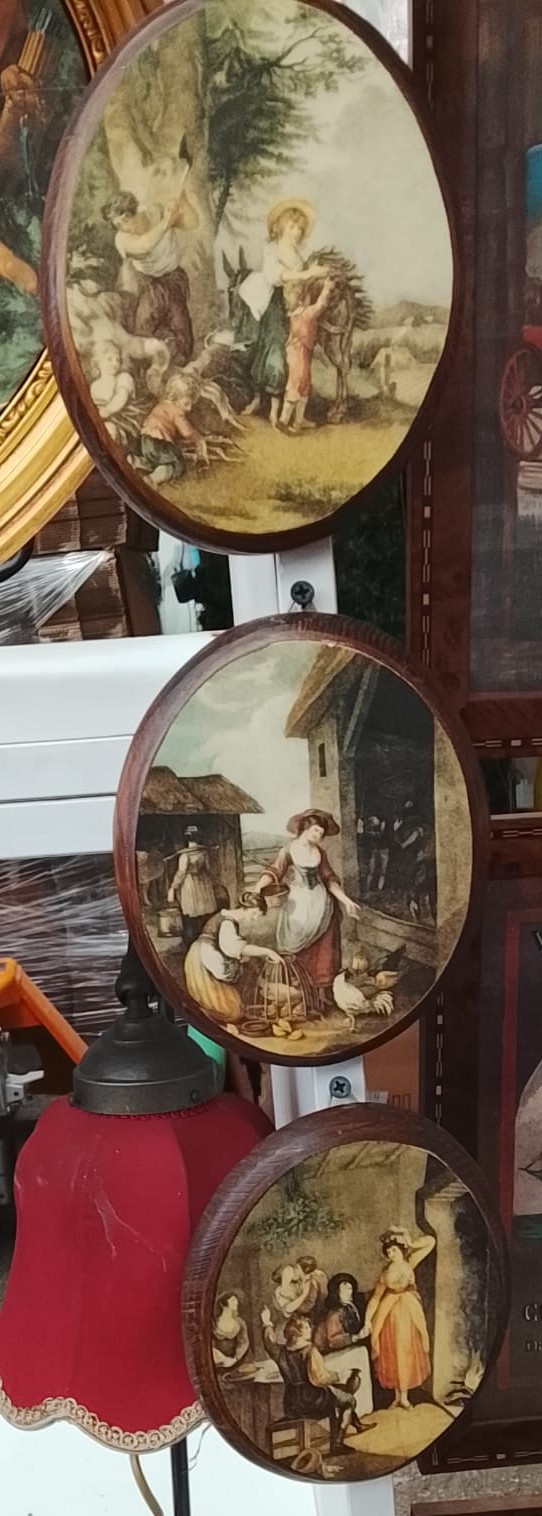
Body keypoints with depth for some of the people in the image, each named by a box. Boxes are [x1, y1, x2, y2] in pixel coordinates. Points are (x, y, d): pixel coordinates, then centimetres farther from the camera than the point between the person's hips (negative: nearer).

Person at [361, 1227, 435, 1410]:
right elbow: (375, 1298, -5)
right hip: (390, 1314, 0)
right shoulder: (385, 1273, -6)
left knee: (406, 1354, 7)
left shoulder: (409, 1263, -6)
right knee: (392, 1354, 5)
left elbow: (431, 1242, -8)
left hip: (409, 1312, 0)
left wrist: (410, 1245, -12)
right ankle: (397, 1396, 21)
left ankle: (404, 1397, 20)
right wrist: (367, 1321, -13)